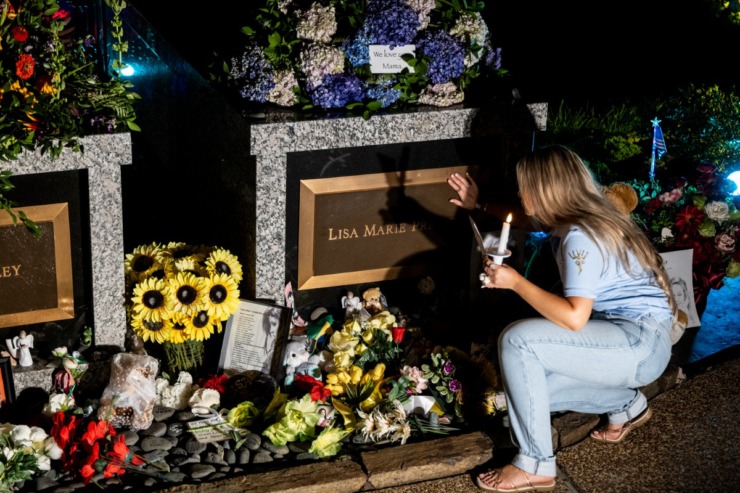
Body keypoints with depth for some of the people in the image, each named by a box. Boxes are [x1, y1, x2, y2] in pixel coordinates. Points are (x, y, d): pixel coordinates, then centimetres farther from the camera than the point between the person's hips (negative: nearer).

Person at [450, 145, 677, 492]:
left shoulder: (581, 237, -21)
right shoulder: (568, 219, 9)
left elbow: (574, 317, -30)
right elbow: (525, 218, 34)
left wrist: (515, 282, -23)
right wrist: (478, 206, 34)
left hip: (642, 345, -10)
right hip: (621, 337, 10)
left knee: (517, 340, -22)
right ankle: (626, 405, 22)